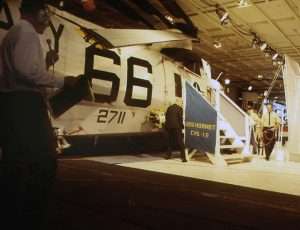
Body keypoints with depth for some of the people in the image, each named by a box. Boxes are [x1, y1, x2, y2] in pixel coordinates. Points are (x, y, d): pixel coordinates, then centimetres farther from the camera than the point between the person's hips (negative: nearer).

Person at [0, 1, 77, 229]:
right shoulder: (26, 31, -5)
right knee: (44, 162, -8)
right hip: (24, 103, -10)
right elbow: (27, 70, -22)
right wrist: (62, 81, -15)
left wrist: (46, 63, 14)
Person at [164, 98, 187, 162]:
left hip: (168, 126, 5)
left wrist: (168, 125, 14)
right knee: (180, 142, -1)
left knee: (170, 141, 18)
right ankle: (183, 157, -3)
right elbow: (180, 118, -9)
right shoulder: (179, 108, -5)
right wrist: (182, 126, 2)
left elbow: (166, 117, 11)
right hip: (176, 127, -5)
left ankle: (168, 155, 22)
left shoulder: (169, 108, 12)